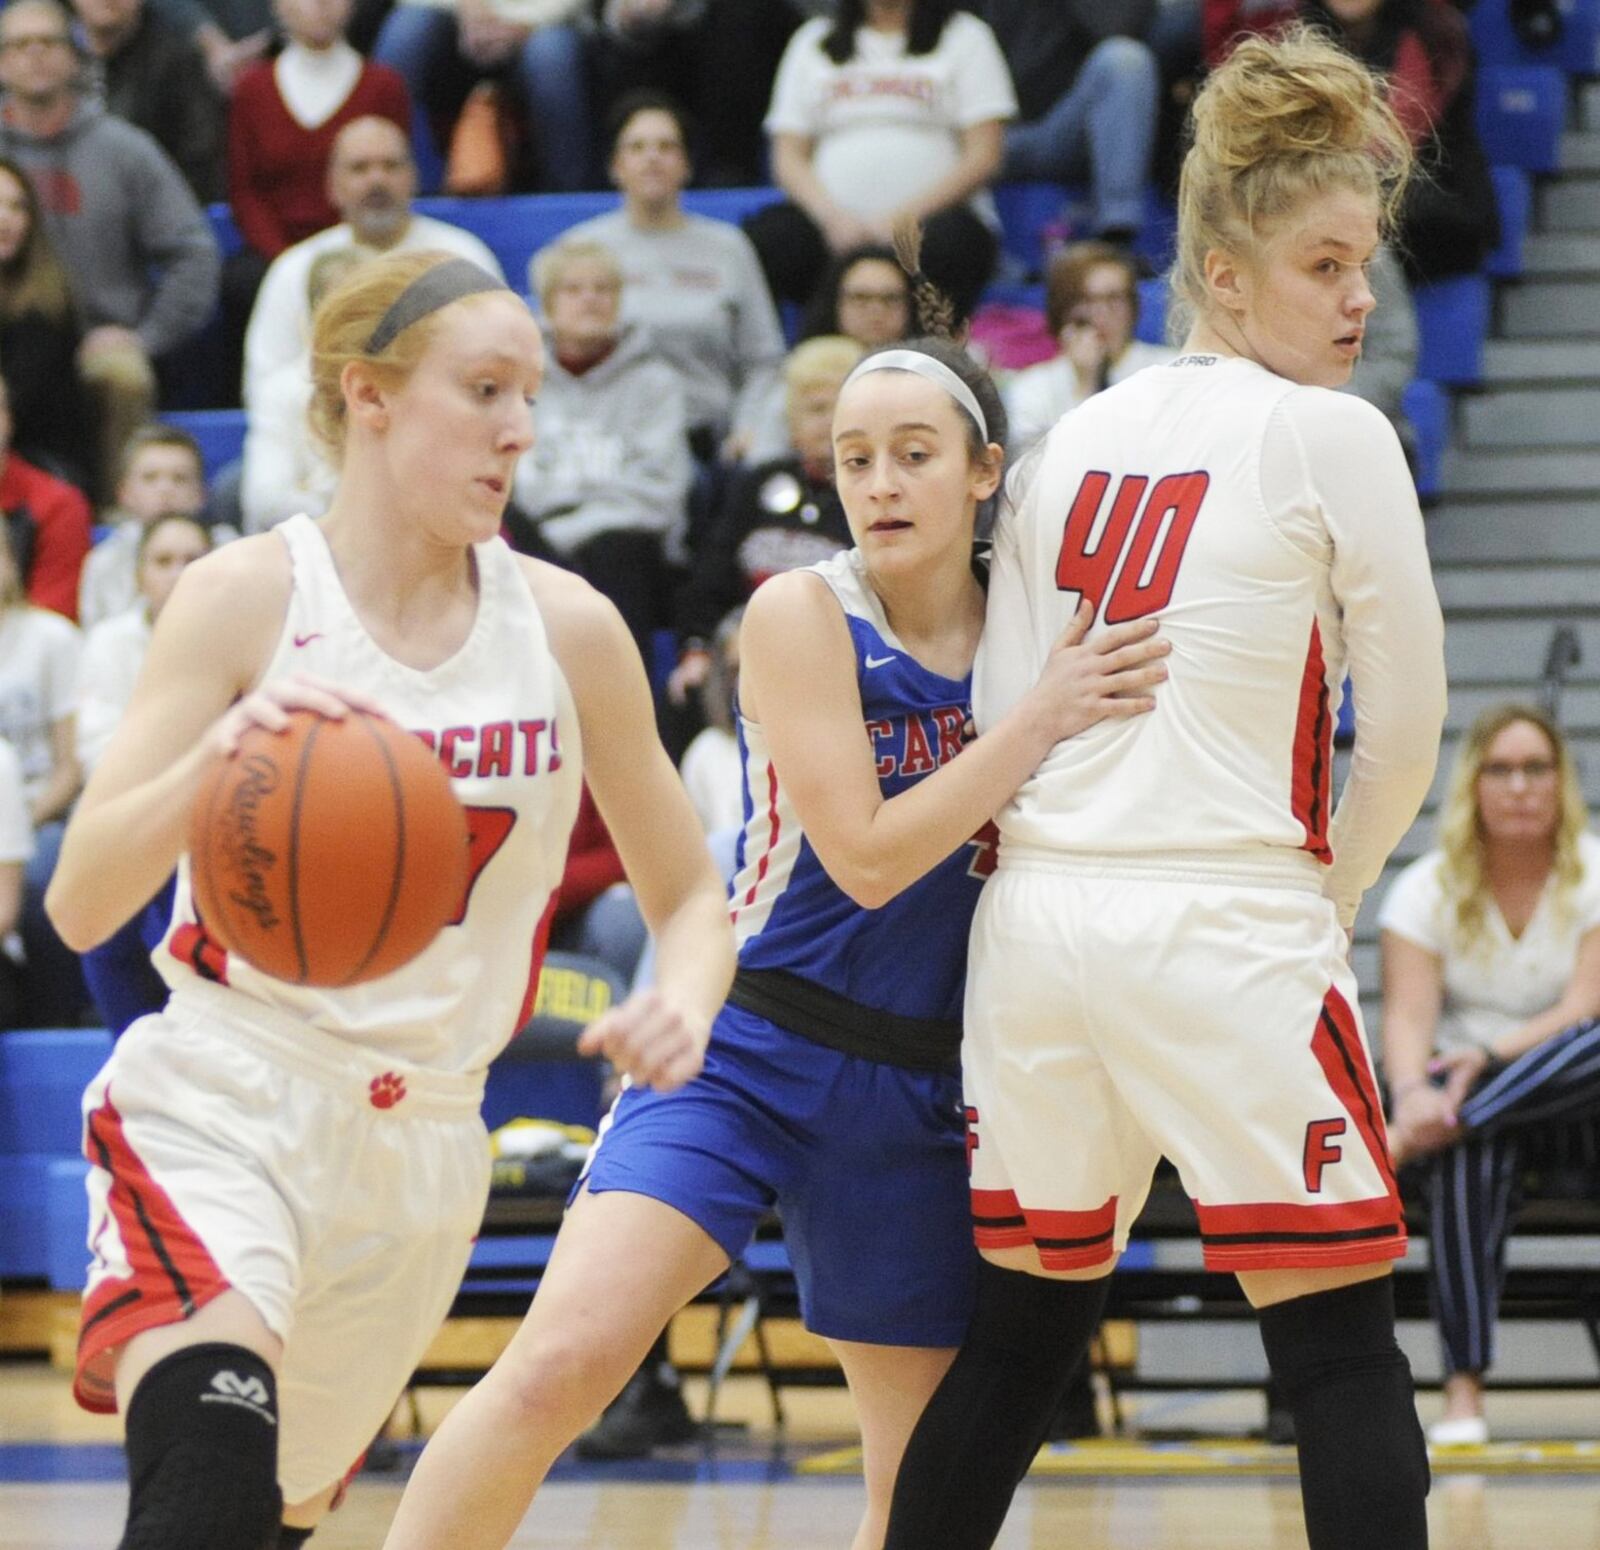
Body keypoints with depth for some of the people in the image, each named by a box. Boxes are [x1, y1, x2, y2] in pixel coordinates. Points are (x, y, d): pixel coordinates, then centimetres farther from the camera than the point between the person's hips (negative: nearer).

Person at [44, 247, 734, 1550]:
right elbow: (80, 904, -13)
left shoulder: (567, 628, 2)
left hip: (422, 1140, 5)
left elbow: (690, 896, 12)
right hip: (223, 1102, -5)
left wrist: (681, 1004, -12)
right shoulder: (247, 596, -7)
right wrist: (218, 752, -32)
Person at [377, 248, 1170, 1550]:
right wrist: (1041, 720, -20)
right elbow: (866, 855, -17)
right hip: (747, 1050, -5)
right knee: (564, 1360, -24)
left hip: (919, 1088, 5)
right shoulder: (802, 615, -9)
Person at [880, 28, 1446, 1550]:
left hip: (1036, 914, 6)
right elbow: (1408, 727, -3)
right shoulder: (1332, 437, -5)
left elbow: (998, 711, 11)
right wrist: (1328, 894, 12)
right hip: (1226, 928, -6)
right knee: (1341, 1351, -2)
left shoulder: (1070, 438, 12)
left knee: (1019, 1336, 16)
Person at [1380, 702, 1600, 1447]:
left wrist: (1491, 1056, -32)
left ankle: (1392, 1146, -44)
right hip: (1463, 1079, 0)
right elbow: (1408, 1014, -14)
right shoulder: (1429, 888, -1)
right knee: (1469, 1158, -37)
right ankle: (1463, 1390, -40)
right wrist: (1412, 1093, -37)